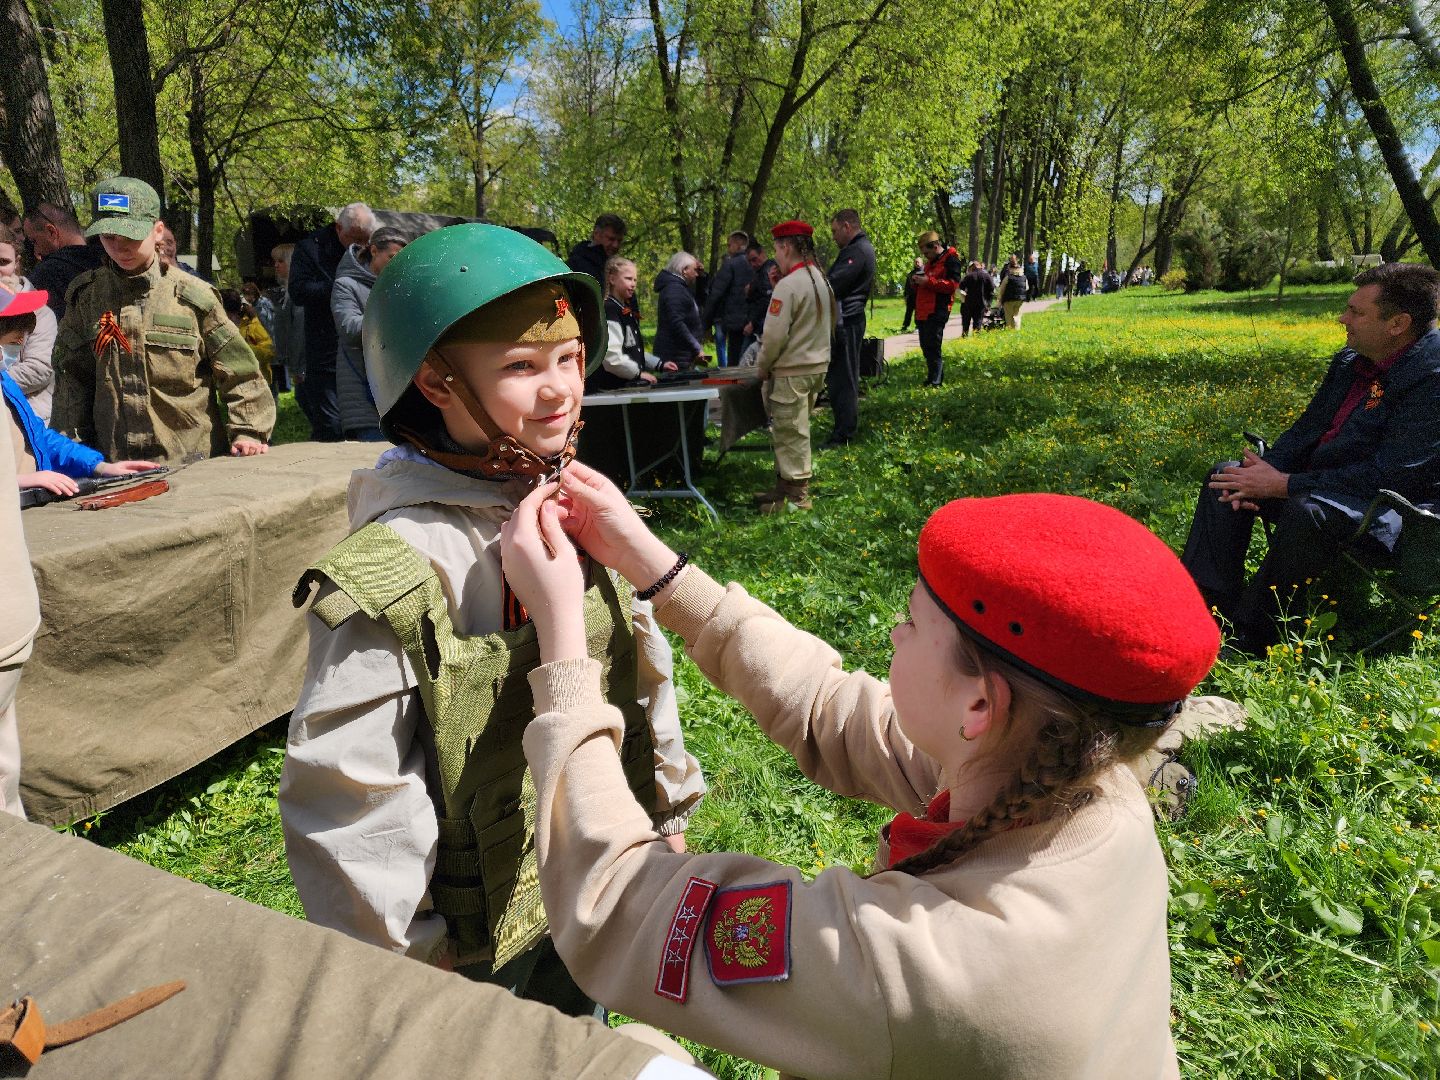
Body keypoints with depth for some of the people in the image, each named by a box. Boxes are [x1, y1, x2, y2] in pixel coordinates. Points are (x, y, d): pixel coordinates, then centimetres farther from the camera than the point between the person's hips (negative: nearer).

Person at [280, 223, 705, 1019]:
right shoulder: (397, 571, -25)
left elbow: (640, 660, 5)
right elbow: (341, 790, -21)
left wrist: (668, 807, 10)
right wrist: (405, 953, -12)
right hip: (479, 936, -6)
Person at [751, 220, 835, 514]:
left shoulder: (788, 285, -18)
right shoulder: (822, 280, 10)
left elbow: (774, 335, -19)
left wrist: (762, 367, -5)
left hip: (791, 372, -9)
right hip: (818, 366, 9)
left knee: (790, 433, 0)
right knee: (794, 430, 17)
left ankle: (796, 496, 7)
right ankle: (785, 486, 27)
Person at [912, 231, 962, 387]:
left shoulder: (950, 260, -5)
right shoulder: (930, 262, 23)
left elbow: (953, 284, -16)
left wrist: (928, 281, -19)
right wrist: (917, 281, 7)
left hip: (937, 312, -9)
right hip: (923, 312, 9)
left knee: (932, 346, -13)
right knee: (926, 346, 11)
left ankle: (934, 382, -10)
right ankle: (937, 377, 21)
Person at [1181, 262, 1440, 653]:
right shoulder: (1350, 360, 6)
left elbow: (1389, 475, -26)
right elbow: (1307, 428, 11)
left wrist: (1283, 485, -24)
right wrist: (1264, 475, -9)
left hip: (1387, 509, -9)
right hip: (1319, 484, 9)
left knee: (1309, 510, -37)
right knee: (1227, 475, 0)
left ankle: (1247, 636, -24)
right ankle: (1208, 608, -9)